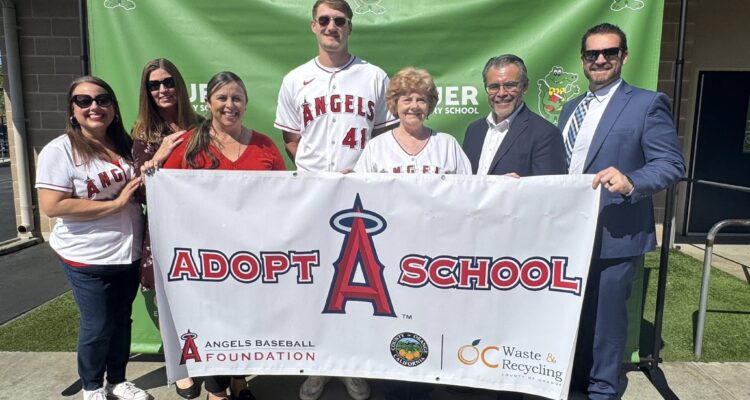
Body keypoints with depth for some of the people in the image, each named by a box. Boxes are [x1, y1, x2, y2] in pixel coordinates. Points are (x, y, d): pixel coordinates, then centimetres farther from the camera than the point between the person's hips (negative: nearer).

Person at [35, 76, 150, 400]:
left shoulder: (123, 145, 6)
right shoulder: (59, 150, -13)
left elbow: (137, 190, 19)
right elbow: (51, 206, -22)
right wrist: (115, 203, -22)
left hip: (128, 251, 6)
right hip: (87, 258, -5)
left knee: (121, 319, 17)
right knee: (97, 326, 7)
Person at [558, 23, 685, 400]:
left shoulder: (647, 103, -7)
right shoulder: (570, 109, 13)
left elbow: (672, 164, -13)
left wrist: (631, 181, -31)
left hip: (614, 234, -6)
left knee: (605, 315, 6)